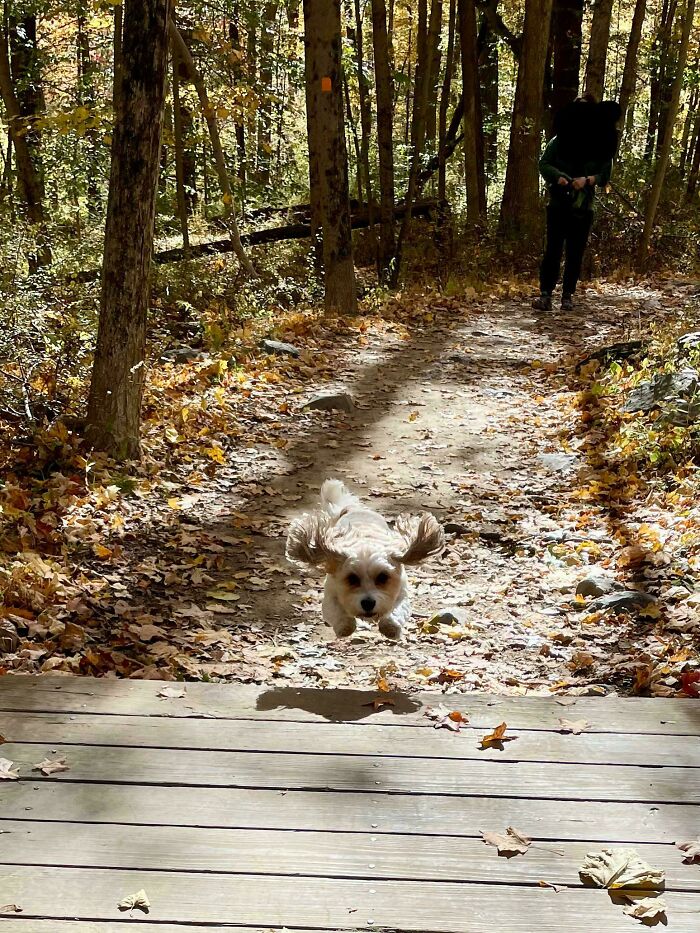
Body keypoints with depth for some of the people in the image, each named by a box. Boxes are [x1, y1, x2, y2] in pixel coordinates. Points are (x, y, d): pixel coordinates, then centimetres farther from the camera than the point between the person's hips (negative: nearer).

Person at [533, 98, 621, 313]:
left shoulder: (601, 146, 4)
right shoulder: (559, 141, 2)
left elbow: (605, 174, 1)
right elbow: (544, 164, -3)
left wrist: (588, 180, -18)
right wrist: (559, 177, -21)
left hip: (584, 208, 1)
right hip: (558, 204, -1)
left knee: (575, 254, 3)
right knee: (553, 249, -7)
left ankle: (568, 296, 10)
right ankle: (545, 295, -8)